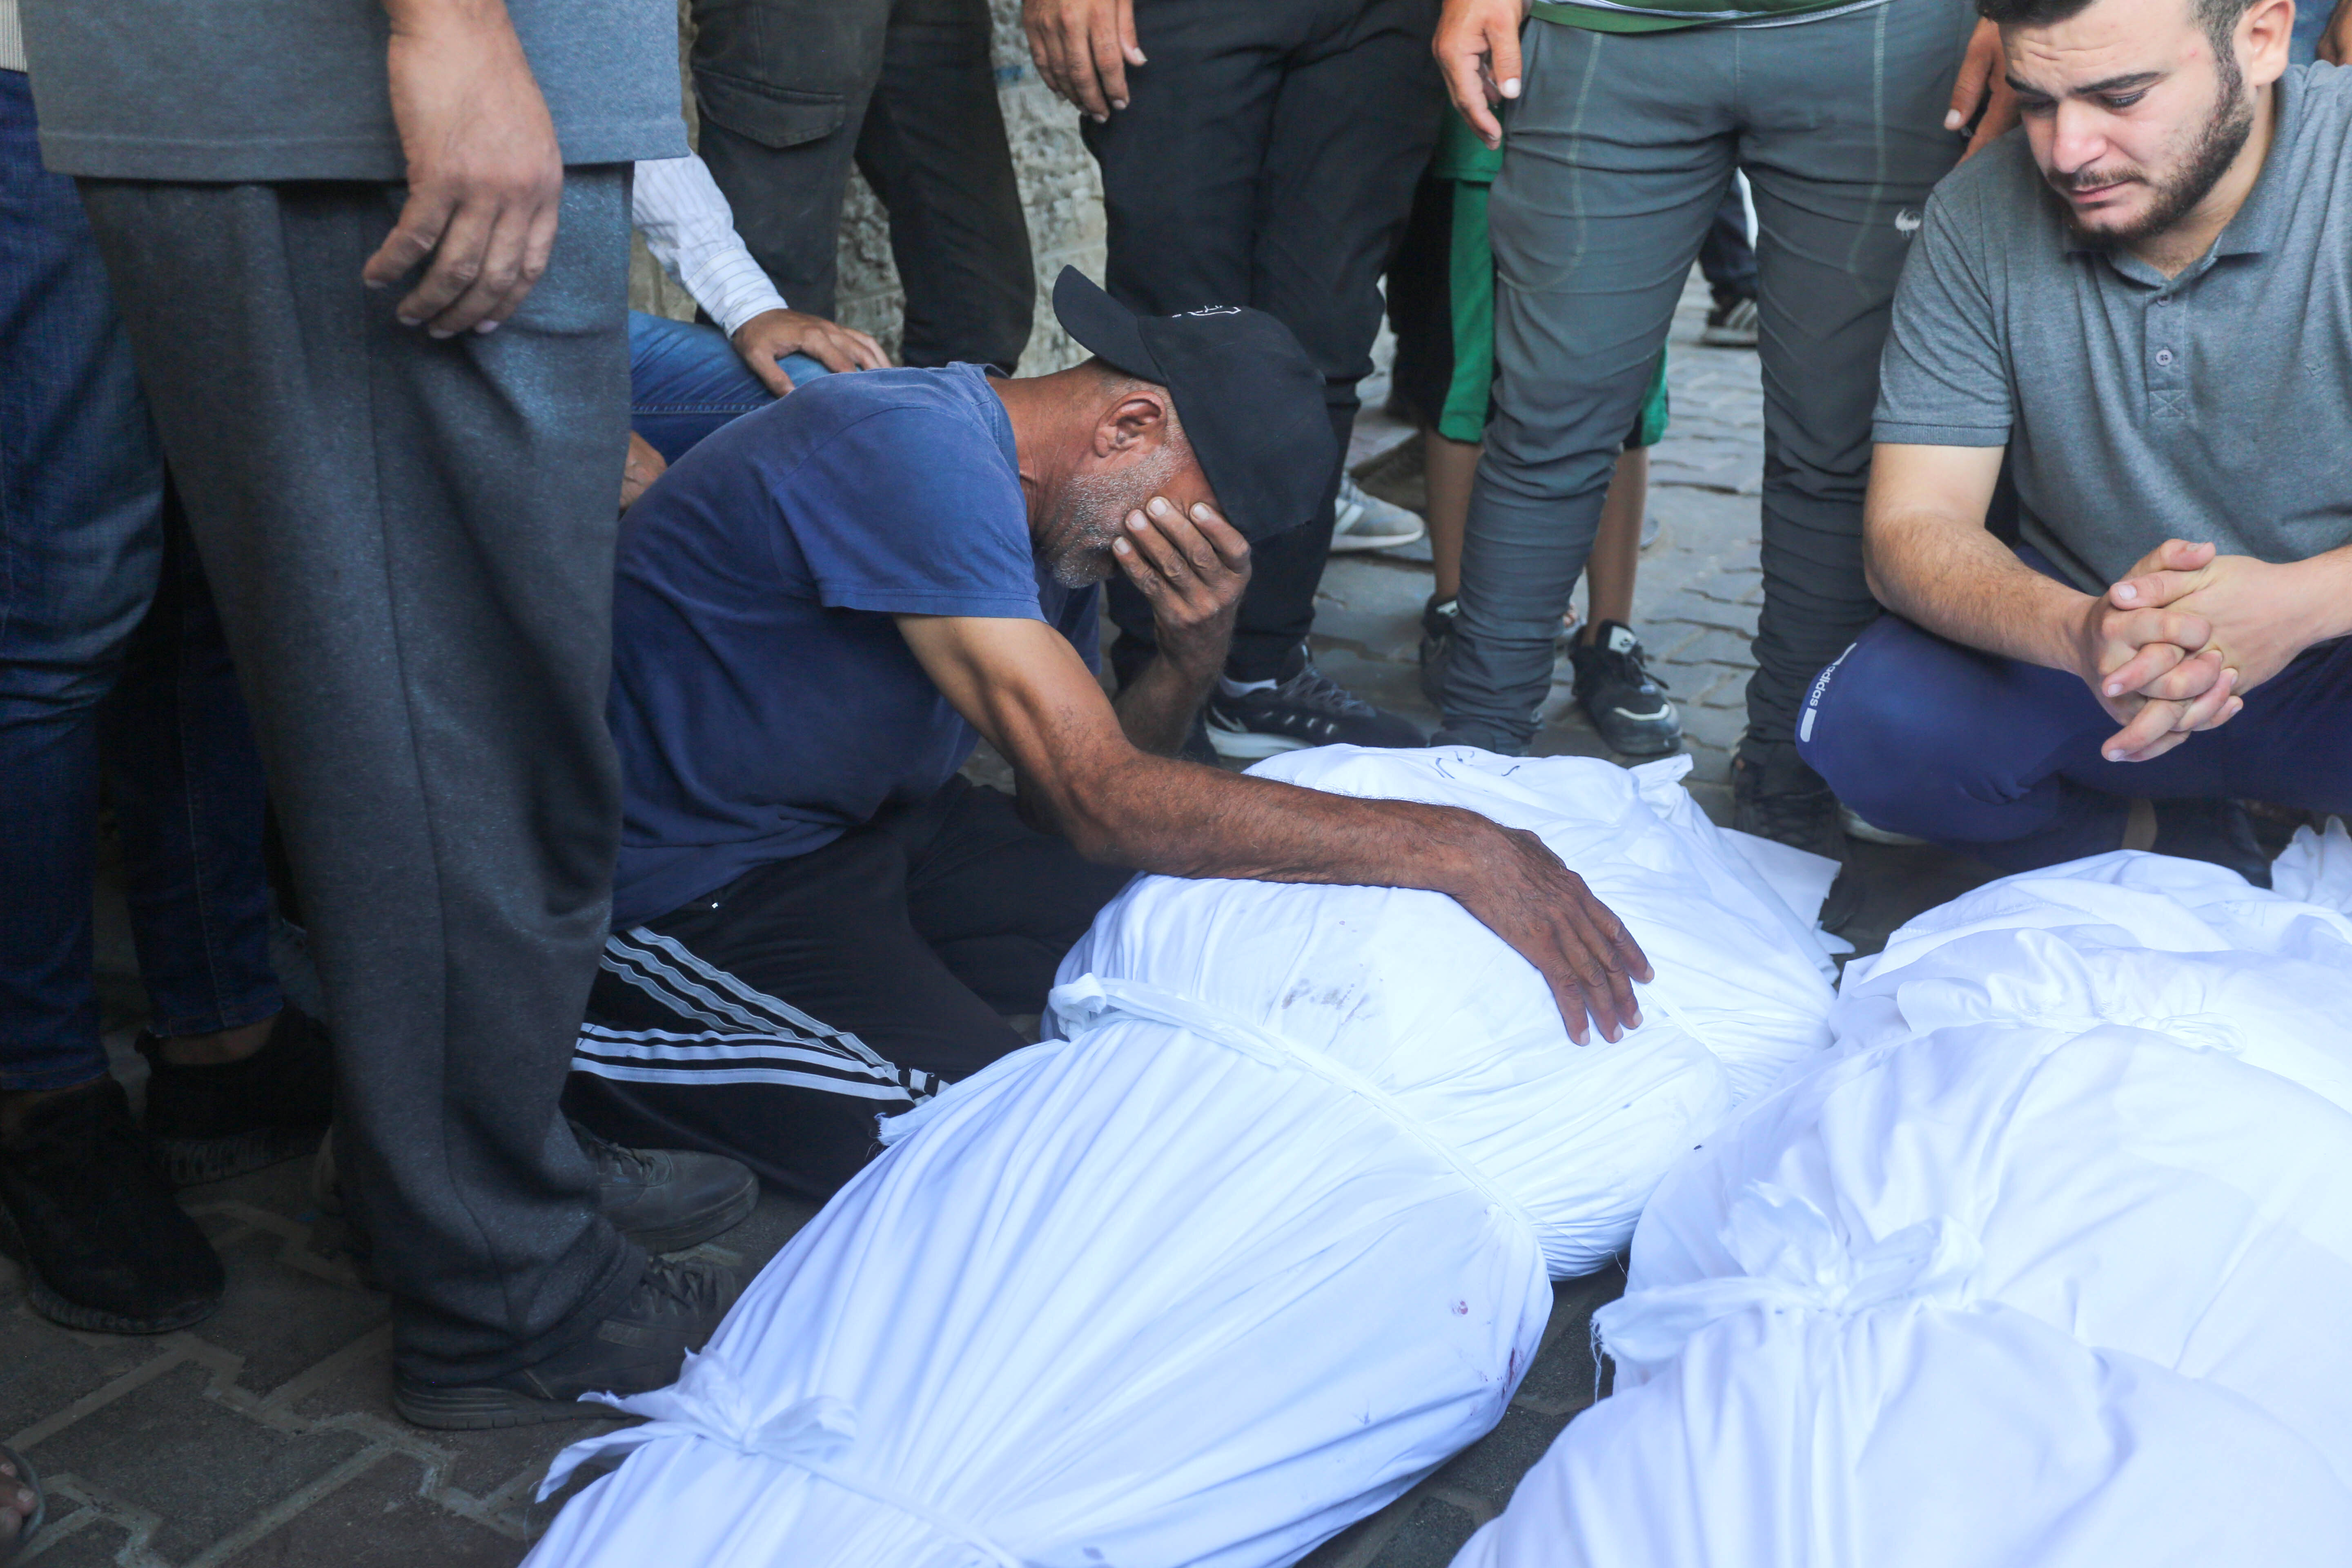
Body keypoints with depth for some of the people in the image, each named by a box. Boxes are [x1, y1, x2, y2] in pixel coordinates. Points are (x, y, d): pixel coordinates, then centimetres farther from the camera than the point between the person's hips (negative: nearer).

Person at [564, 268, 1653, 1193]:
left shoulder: (1053, 516, 3)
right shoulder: (920, 453, -27)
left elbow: (1060, 811, 3)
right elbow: (1101, 804, -32)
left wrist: (1191, 662, -16)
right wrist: (1453, 850, -31)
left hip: (863, 820, 8)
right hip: (683, 888, -8)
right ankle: (616, 1051, -2)